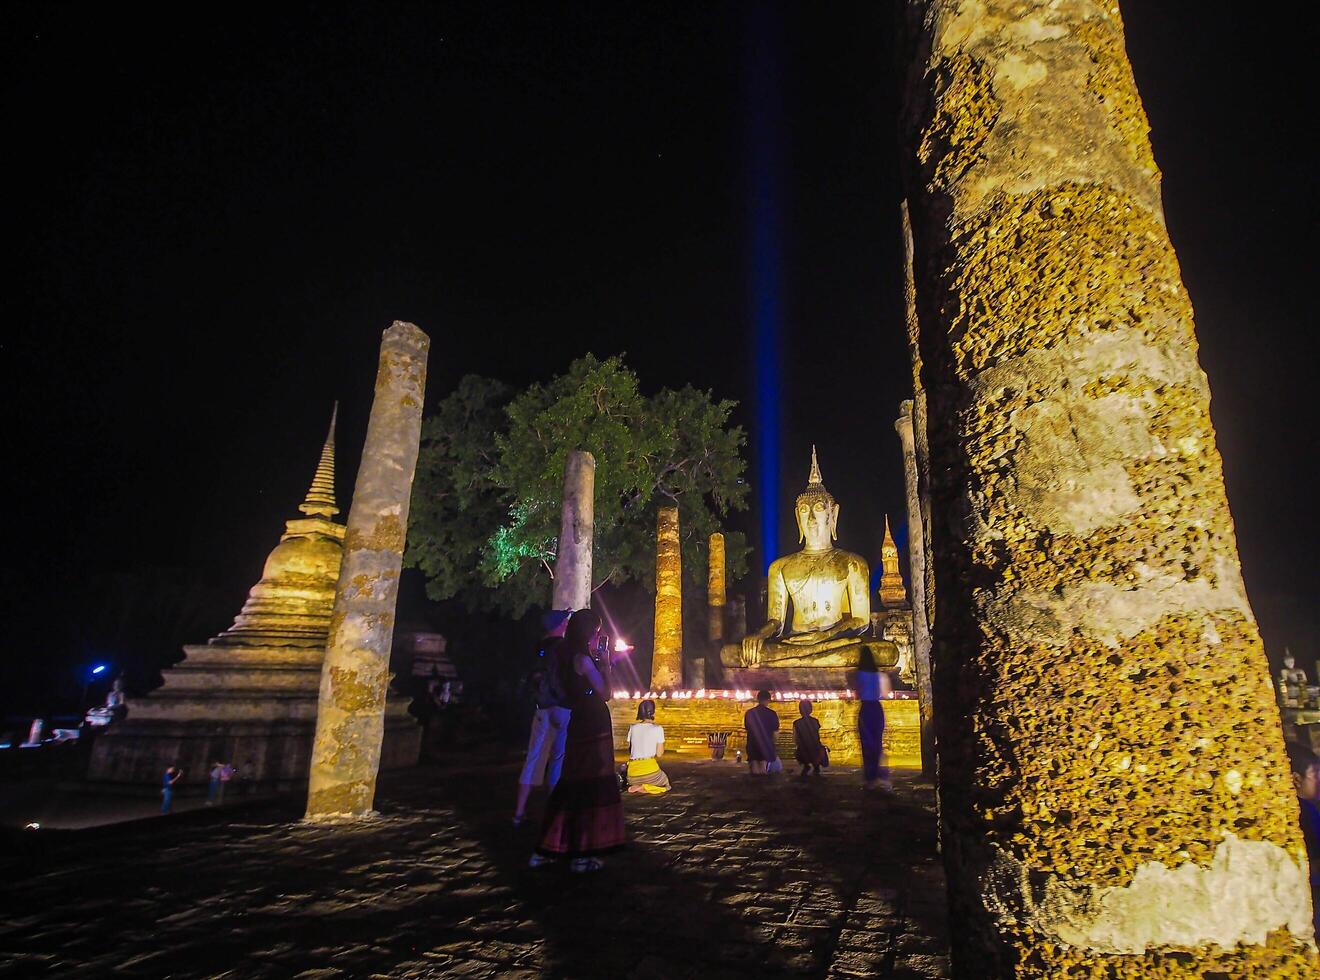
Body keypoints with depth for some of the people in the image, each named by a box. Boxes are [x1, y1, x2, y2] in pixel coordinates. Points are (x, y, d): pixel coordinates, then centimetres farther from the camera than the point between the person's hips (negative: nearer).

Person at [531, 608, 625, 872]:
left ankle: (546, 850, 25)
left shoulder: (567, 656, 10)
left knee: (573, 786, 17)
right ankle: (582, 855, 8)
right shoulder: (583, 658, -17)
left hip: (581, 725, 9)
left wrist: (599, 659, 12)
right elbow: (605, 692, -12)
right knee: (591, 788, 0)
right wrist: (604, 661, -5)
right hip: (593, 727, -9)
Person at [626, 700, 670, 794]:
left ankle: (636, 785, 7)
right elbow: (659, 754, -4)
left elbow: (629, 750, 12)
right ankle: (643, 788, -3)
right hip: (650, 769, -6)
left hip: (633, 773, 6)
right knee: (665, 785, 22)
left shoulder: (632, 728, 5)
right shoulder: (657, 729, -7)